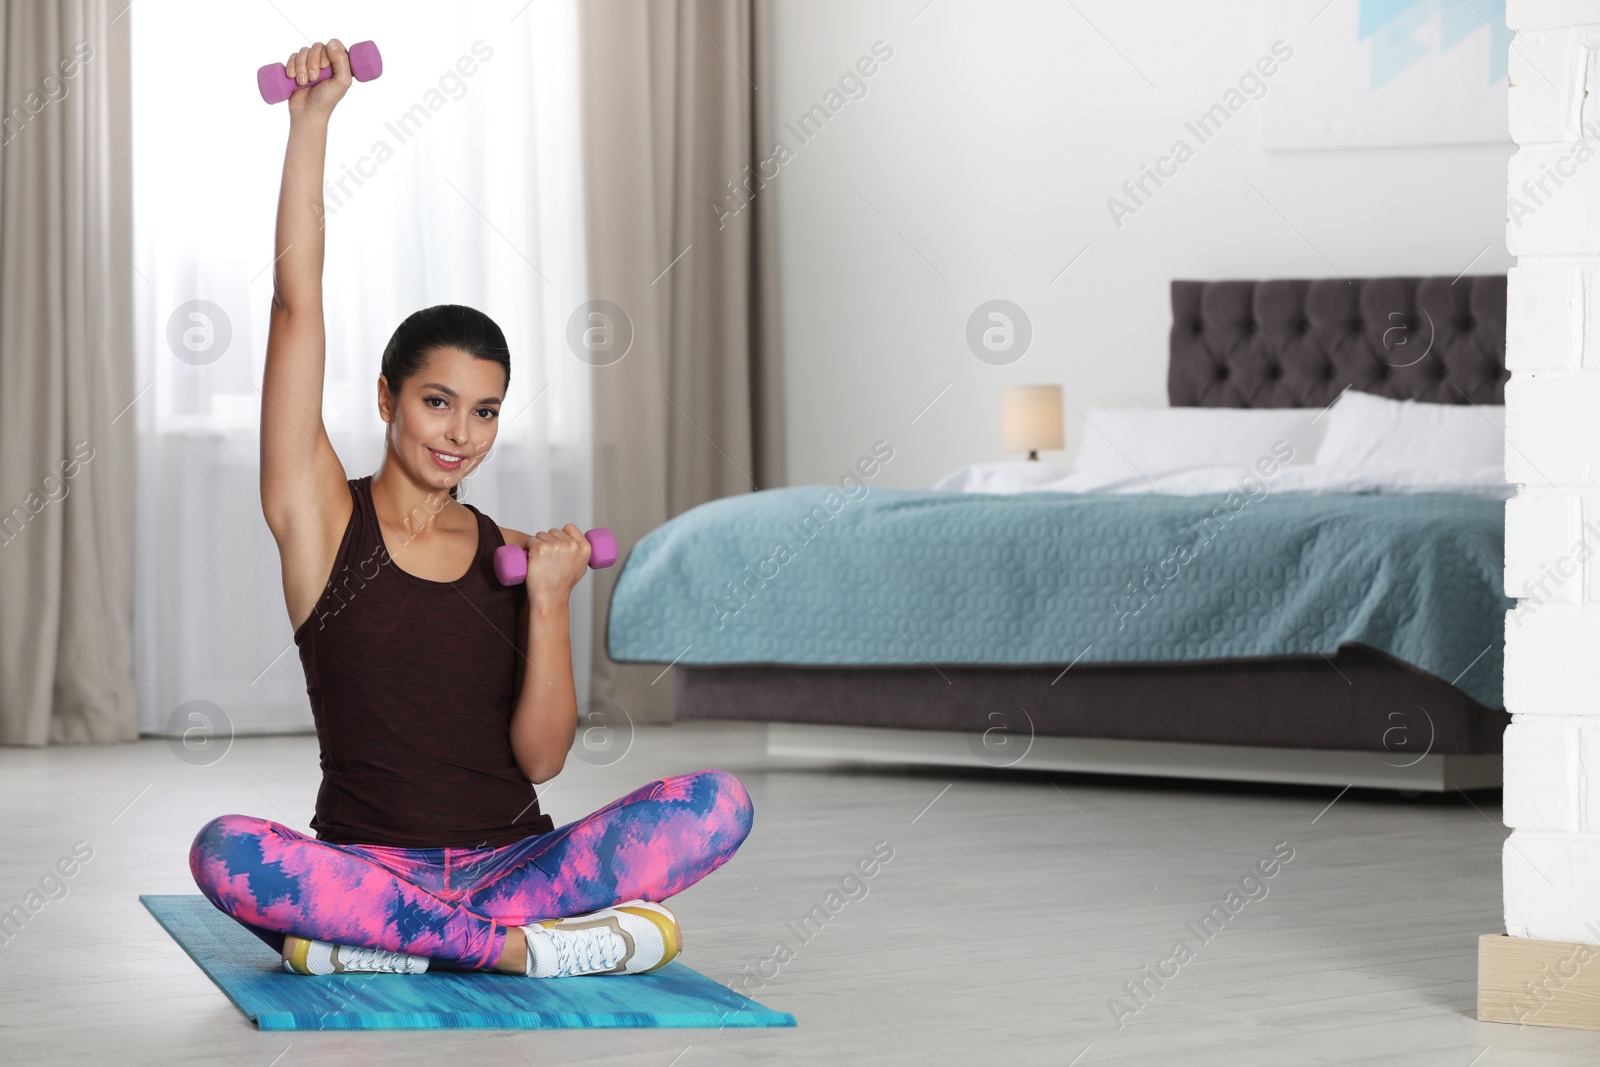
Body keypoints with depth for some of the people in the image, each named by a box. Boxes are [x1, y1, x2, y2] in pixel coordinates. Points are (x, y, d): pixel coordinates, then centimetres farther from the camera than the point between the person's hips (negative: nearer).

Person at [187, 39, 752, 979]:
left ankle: (387, 942, -26)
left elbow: (543, 758, 3)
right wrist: (311, 123, -6)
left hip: (510, 861, 3)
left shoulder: (515, 555, 11)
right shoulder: (324, 521, 5)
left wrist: (550, 602, -9)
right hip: (367, 860, -2)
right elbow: (298, 306, -4)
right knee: (225, 852, -35)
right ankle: (527, 946, -30)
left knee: (718, 804, -23)